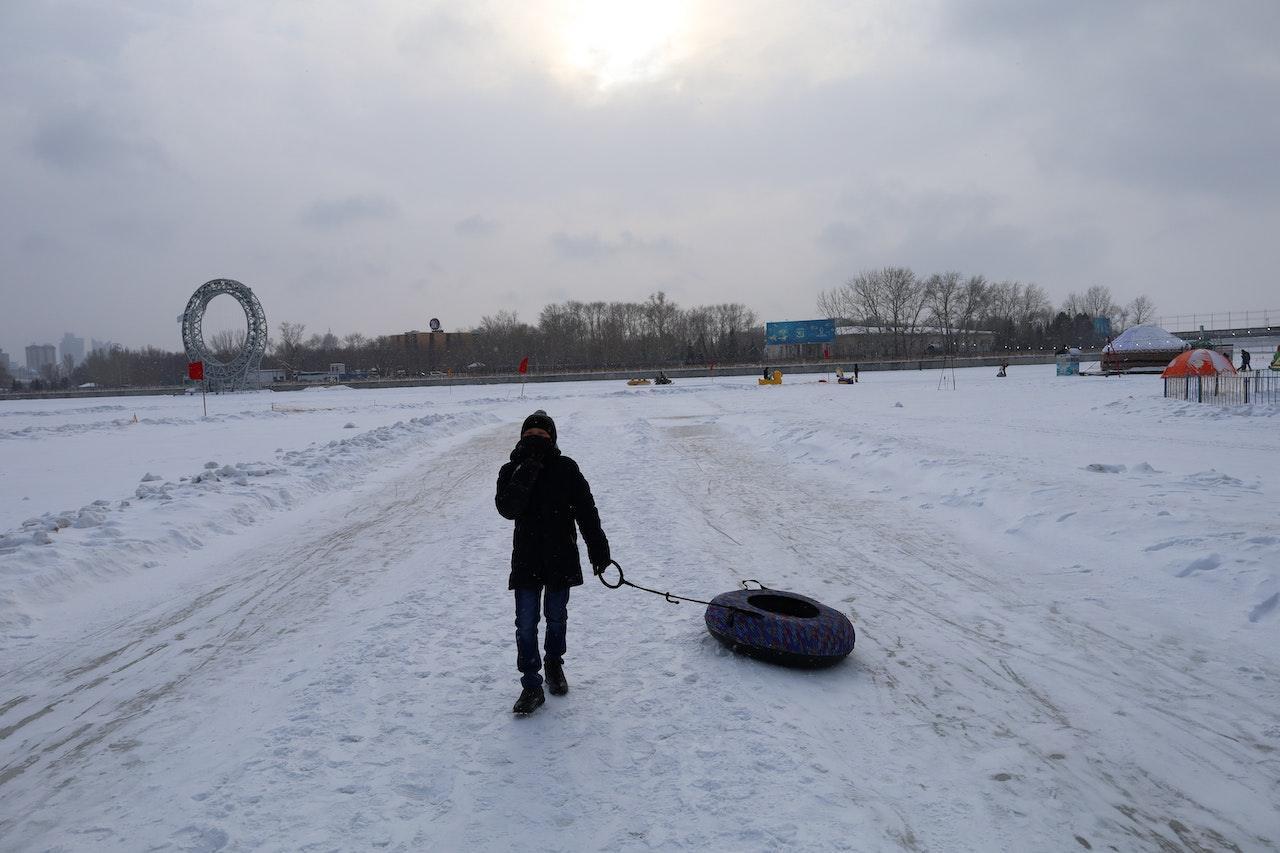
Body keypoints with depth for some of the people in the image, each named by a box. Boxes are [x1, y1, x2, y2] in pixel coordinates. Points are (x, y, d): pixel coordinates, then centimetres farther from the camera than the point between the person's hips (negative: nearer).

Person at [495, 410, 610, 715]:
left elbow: (586, 510, -3)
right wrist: (525, 474, -28)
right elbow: (507, 509, -19)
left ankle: (554, 664, 40)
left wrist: (598, 548, -4)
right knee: (526, 624, -2)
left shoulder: (566, 469, -5)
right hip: (527, 560, 0)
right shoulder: (512, 471, -4)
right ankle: (531, 685, 8)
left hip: (561, 558, 0)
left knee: (556, 617, 16)